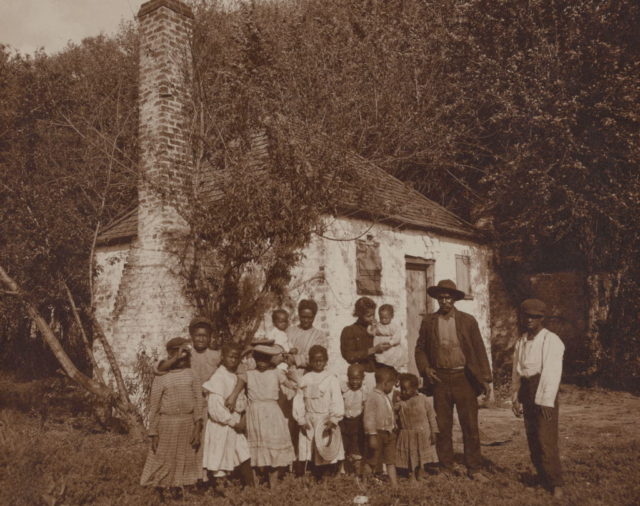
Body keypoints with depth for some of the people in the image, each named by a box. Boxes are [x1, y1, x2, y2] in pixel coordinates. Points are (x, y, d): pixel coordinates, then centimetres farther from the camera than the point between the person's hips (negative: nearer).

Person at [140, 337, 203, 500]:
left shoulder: (192, 374, 2)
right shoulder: (161, 377, -2)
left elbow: (198, 400, -1)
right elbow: (154, 407, 0)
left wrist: (197, 428, -7)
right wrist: (153, 434, -3)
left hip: (188, 424, 2)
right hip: (167, 424, -2)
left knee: (184, 461, 10)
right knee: (163, 461, 5)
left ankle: (176, 493, 25)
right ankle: (160, 497, 22)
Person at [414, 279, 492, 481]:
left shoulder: (468, 321, 2)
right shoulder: (428, 322, 5)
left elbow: (479, 349, 3)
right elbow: (420, 348, 12)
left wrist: (485, 379, -1)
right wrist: (425, 368, -4)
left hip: (464, 378, -1)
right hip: (439, 379, 1)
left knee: (471, 426, 3)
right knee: (442, 427, 7)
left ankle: (474, 469, 14)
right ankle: (446, 468, 18)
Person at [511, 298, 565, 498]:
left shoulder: (551, 340, -8)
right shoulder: (521, 342, 11)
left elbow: (552, 373, -14)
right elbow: (516, 371, 11)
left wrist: (546, 401, -18)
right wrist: (515, 398, 8)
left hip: (545, 392, -6)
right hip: (526, 392, 6)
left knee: (546, 439, -7)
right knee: (533, 439, 10)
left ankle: (556, 484, 4)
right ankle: (543, 479, 23)